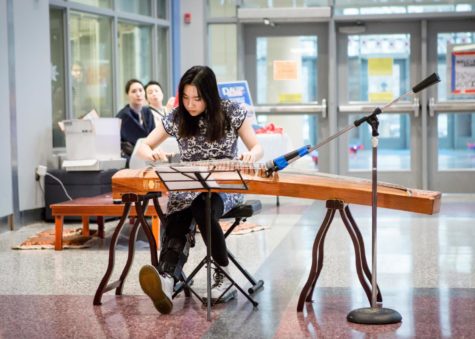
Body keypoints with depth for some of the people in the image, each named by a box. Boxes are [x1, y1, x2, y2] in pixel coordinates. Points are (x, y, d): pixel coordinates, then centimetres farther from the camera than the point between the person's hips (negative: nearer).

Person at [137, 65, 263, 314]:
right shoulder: (176, 118, 0)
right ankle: (166, 280, -57)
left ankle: (225, 276, -23)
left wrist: (250, 156, -24)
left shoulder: (232, 112, -5)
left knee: (202, 208, -37)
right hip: (187, 188, 2)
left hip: (226, 187, -2)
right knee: (177, 219, -32)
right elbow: (143, 147, 6)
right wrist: (153, 155, -19)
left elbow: (257, 148, 1)